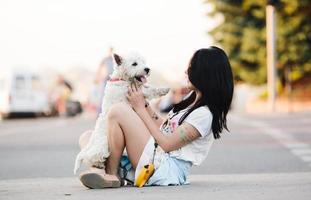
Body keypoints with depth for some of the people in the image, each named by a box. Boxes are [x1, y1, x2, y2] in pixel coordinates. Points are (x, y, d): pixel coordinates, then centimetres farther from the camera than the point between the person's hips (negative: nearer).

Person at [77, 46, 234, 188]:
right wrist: (144, 103, 12)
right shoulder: (192, 98, 16)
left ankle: (111, 174, -9)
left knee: (119, 111, -21)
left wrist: (140, 108, -6)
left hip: (166, 168, -10)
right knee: (87, 137, 5)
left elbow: (167, 143, -13)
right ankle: (99, 170, -26)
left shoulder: (205, 114, -13)